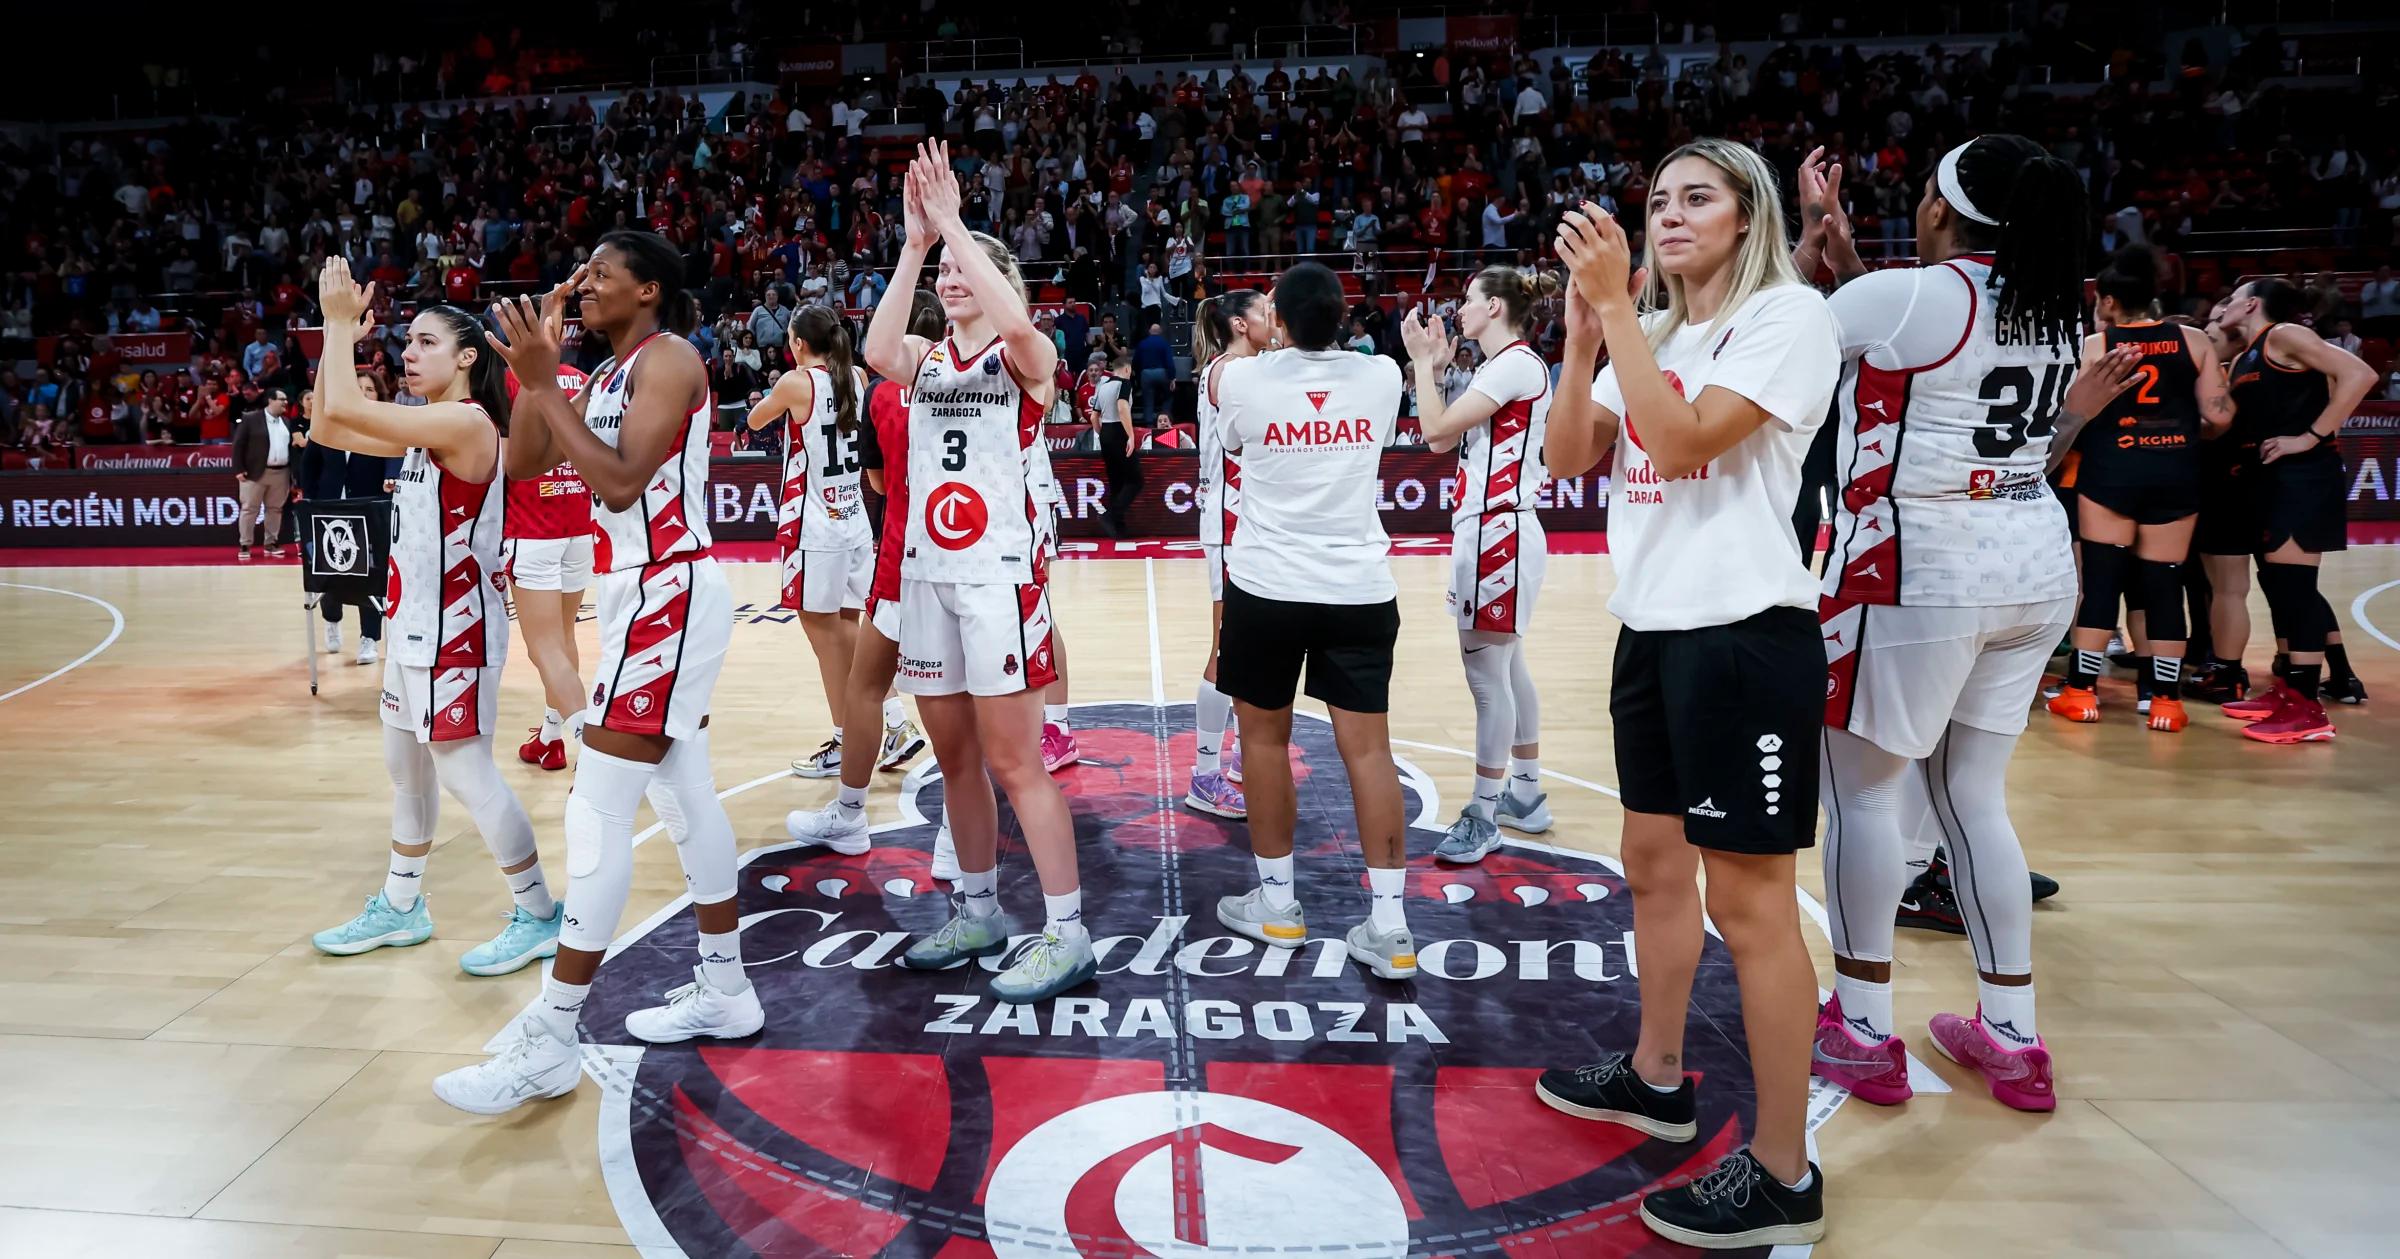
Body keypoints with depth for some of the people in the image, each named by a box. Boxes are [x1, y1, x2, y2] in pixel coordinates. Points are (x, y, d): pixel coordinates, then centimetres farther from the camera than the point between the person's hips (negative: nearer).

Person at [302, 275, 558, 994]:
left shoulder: (466, 421, -17)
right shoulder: (430, 426, 11)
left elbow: (344, 410, -23)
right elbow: (330, 429, 14)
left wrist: (341, 324, -12)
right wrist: (339, 335, 8)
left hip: (455, 629, -10)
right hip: (414, 623, 10)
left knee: (467, 773, -4)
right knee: (406, 768, 19)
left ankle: (539, 915, 8)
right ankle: (401, 907, 34)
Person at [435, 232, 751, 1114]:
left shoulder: (668, 357, -12)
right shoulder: (608, 372, 16)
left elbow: (621, 481, -23)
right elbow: (525, 462, 12)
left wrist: (544, 384, -20)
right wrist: (535, 368, 2)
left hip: (667, 596, -10)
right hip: (649, 596, 10)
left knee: (598, 816, -9)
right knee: (686, 797, 14)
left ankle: (550, 1041, -2)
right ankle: (724, 990, 25)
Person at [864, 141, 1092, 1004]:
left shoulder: (1025, 356, 0)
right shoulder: (927, 358, 11)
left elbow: (1017, 325, -25)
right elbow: (877, 353, -12)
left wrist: (951, 221, -18)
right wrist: (914, 242, -14)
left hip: (999, 570, -6)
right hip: (927, 571, 6)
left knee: (1014, 761, -6)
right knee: (955, 757, 12)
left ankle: (1067, 934, 2)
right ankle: (977, 913, 26)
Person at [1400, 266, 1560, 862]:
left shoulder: (1518, 363, -13)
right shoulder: (1498, 367, 17)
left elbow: (1438, 428, -18)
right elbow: (1440, 440, 16)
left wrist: (1423, 360, -6)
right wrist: (1435, 367, 13)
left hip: (1499, 533, -11)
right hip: (1485, 529, 11)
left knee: (1487, 669, -7)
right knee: (1507, 665, 15)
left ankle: (1484, 813, 1)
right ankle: (1526, 795, 26)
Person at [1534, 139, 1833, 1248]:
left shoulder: (1788, 314, -8)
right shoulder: (1656, 331, 16)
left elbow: (1680, 444, -21)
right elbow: (1566, 457, 6)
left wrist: (1615, 305, -20)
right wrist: (1584, 327, -4)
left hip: (1744, 634, -8)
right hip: (1653, 627, 9)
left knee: (1748, 900, -3)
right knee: (1654, 864, 17)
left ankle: (1782, 1172, 10)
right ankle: (1657, 1076, 35)